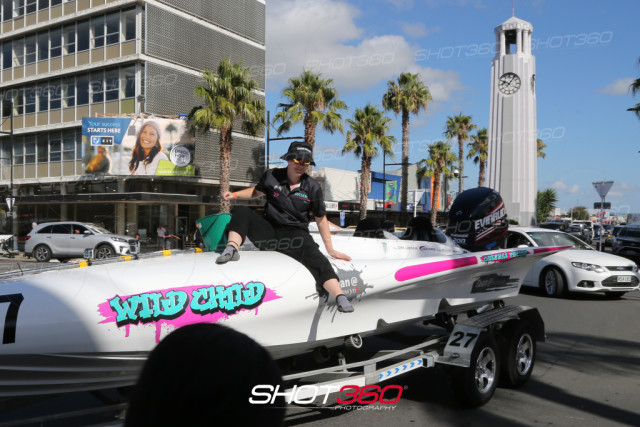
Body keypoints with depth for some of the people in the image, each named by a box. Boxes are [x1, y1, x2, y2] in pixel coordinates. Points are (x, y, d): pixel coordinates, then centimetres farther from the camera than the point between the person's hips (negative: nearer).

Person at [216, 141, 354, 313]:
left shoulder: (312, 187, 2)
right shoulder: (272, 176, 4)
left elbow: (321, 218, 8)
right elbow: (257, 191, 26)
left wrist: (330, 249, 5)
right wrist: (235, 194, 8)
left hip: (296, 235, -2)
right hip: (269, 232, 2)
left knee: (318, 260, -31)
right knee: (241, 211, -17)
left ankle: (341, 299, -42)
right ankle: (232, 248, -35)